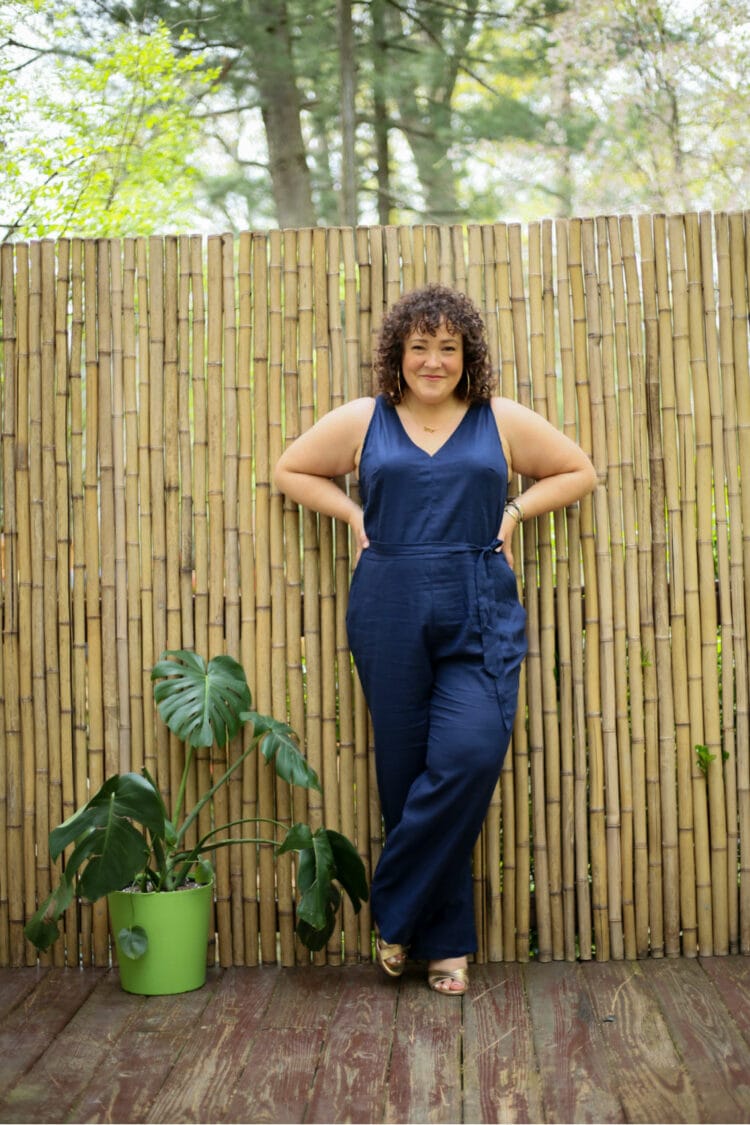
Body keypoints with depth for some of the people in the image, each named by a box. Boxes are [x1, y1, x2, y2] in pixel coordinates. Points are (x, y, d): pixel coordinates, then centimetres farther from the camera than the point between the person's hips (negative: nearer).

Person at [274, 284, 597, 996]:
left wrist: (515, 511, 4)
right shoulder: (361, 421, 9)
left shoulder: (502, 422, 9)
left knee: (470, 756, -17)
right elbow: (290, 471, 20)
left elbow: (578, 471, 18)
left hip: (481, 616, 0)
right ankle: (444, 943, 18)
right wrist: (352, 514, 7)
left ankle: (395, 912, 2)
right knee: (405, 772, 2)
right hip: (390, 615, 1)